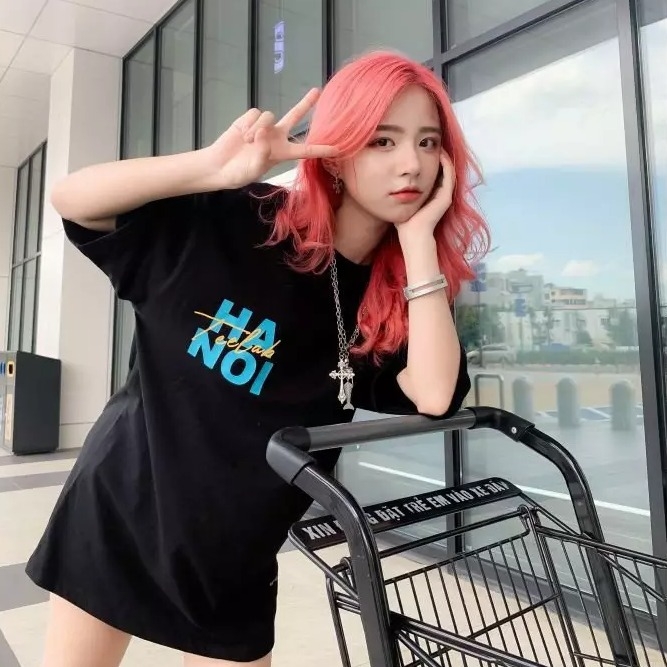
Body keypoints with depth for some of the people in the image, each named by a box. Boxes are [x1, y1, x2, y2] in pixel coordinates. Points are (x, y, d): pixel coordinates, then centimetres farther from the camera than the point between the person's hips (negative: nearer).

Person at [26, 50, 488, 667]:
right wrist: (216, 167, -31)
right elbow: (72, 198, -16)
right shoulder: (236, 223, -15)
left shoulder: (404, 293, -9)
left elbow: (435, 397, -26)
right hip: (117, 506, 0)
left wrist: (419, 236, -23)